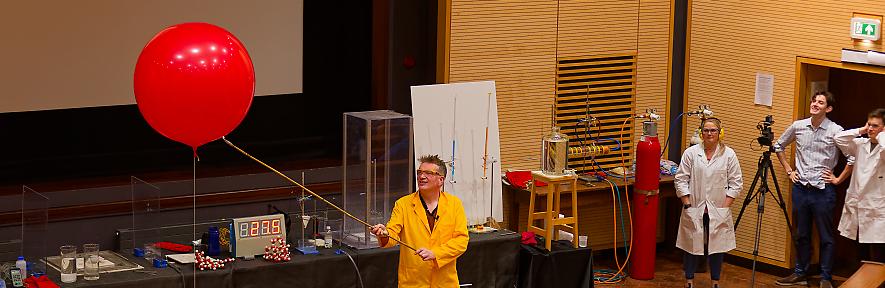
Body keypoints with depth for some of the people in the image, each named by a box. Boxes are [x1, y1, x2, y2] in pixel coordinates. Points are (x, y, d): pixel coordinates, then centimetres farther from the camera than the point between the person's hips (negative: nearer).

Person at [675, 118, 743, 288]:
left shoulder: (729, 154, 0)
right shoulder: (691, 153, -1)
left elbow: (736, 183, 2)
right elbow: (681, 180, 0)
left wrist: (725, 206, -5)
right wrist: (687, 204, -6)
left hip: (718, 211, 0)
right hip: (694, 209, 0)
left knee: (717, 246, 7)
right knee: (692, 245, 6)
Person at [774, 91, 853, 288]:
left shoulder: (836, 131, -10)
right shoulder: (798, 127, 3)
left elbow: (853, 157, -9)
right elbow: (779, 146, 19)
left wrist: (838, 179, -6)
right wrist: (788, 170, 13)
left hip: (823, 190, -4)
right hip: (800, 188, 4)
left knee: (826, 237, 4)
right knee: (801, 235, 13)